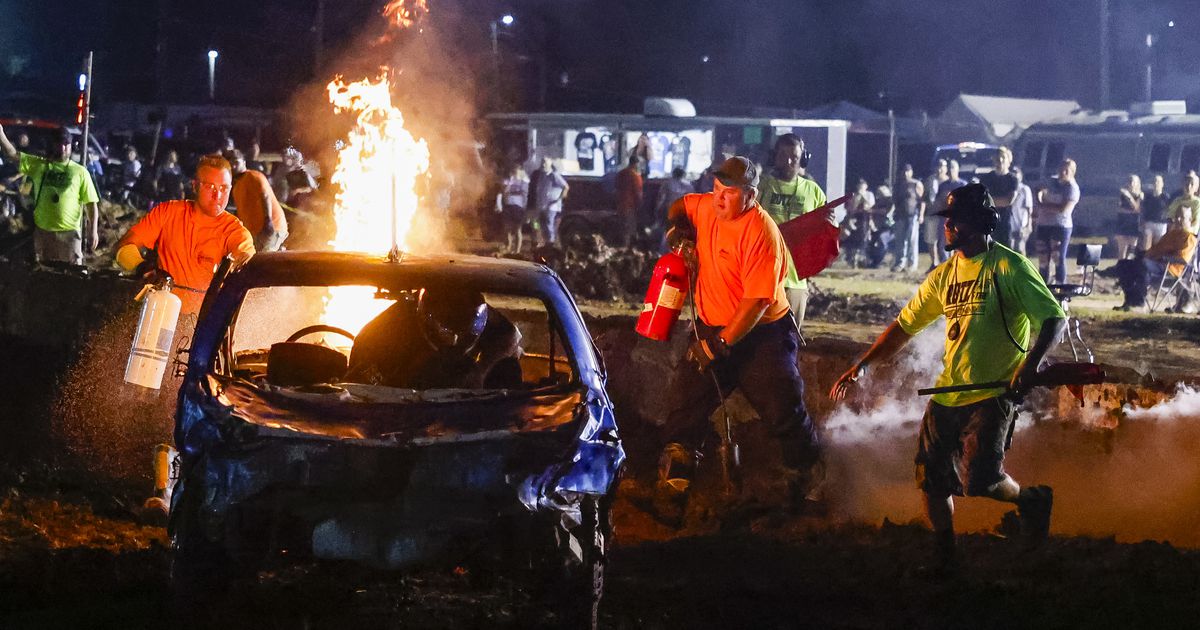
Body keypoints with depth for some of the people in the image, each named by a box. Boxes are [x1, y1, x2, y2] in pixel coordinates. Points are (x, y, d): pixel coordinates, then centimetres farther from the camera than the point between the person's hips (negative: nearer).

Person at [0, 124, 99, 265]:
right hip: (42, 230, 2)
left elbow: (91, 203, 1)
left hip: (69, 231, -2)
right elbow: (12, 154, 2)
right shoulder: (38, 165, 8)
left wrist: (93, 231, -8)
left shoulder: (80, 172, 2)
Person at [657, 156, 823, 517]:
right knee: (685, 400, -3)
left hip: (761, 334, -6)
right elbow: (682, 206, 26)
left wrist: (721, 343, -25)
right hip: (712, 330, 6)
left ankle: (806, 486, 15)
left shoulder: (760, 232, -22)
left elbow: (757, 300, -26)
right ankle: (673, 485, 3)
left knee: (785, 411, -4)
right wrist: (678, 222, 1)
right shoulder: (707, 207, 0)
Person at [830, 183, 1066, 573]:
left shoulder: (1009, 267, -8)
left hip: (994, 394, -7)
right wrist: (863, 366, 8)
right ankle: (944, 555, 22)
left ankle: (1030, 500, 14)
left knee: (980, 479, -17)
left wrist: (1031, 364, -26)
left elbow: (1054, 317, -12)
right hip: (948, 393, 7)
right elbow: (905, 325, 17)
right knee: (932, 479, 5)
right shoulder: (944, 275, 12)